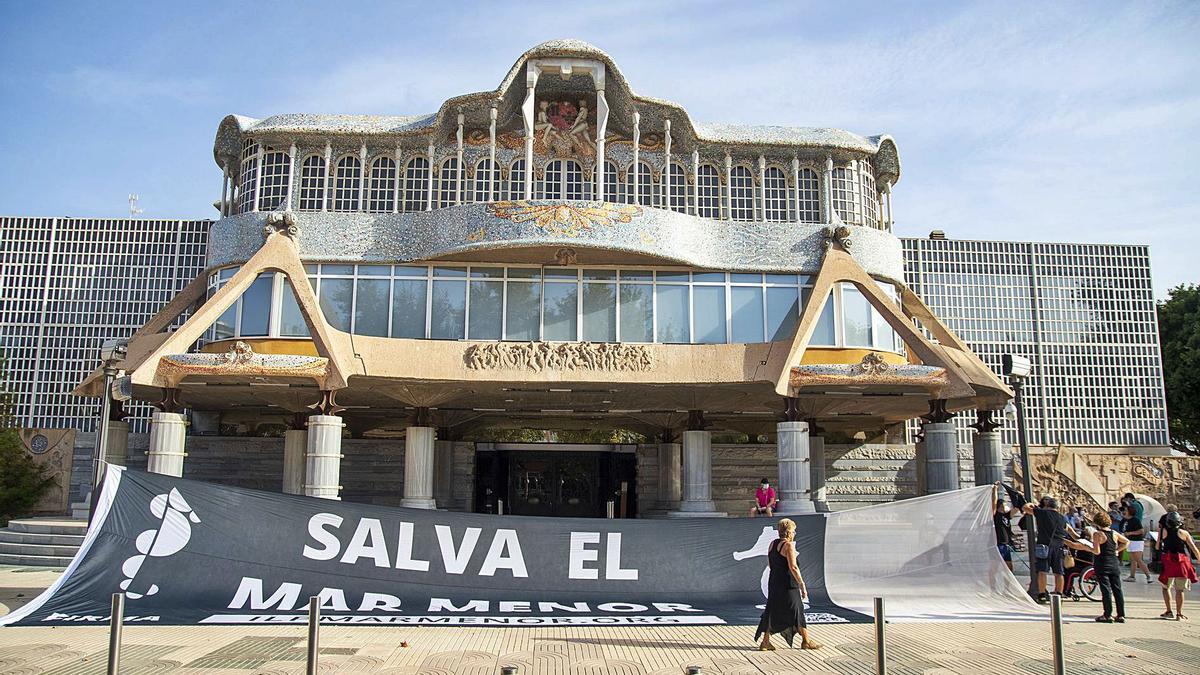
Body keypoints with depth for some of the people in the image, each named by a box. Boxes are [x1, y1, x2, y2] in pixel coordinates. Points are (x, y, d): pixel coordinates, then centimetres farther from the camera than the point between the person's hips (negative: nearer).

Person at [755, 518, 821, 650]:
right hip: (788, 584, -7)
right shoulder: (789, 545, -14)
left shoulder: (772, 544, 9)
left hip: (773, 582, 7)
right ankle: (806, 641, 18)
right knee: (797, 611, 6)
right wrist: (802, 585, -16)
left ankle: (765, 642, 9)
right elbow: (793, 567, -20)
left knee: (772, 611, 11)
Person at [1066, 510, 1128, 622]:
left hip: (1102, 565, -6)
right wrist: (1116, 550, 20)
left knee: (1106, 589, -4)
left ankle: (1108, 615, -3)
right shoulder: (1114, 533, 8)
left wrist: (1086, 547, -4)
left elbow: (1097, 551, -18)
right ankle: (1121, 615, 12)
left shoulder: (1097, 534, -11)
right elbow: (1126, 542, 22)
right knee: (1117, 589, 8)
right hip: (1115, 564, 6)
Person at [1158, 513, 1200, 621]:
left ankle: (1169, 612, 11)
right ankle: (1179, 614, 5)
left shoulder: (1163, 531, 2)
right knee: (1180, 589, 4)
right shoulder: (1183, 533, 0)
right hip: (1182, 562, 0)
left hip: (1167, 562, 1)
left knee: (1166, 587, 15)